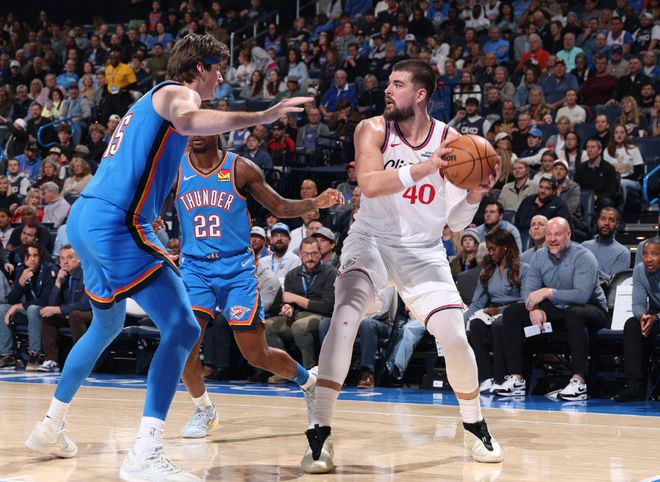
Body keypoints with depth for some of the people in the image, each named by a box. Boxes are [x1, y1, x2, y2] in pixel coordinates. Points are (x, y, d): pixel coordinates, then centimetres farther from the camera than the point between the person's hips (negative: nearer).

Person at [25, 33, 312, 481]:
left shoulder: (151, 99, 26)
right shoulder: (178, 92, -3)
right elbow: (186, 120, -29)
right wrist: (263, 116, -32)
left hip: (87, 220, 11)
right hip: (116, 223, -11)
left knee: (107, 326, 30)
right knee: (182, 327, -14)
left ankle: (51, 427, 40)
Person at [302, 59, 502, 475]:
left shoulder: (450, 140, -7)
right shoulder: (374, 130, -10)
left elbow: (455, 222, -3)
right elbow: (369, 183, -29)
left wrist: (477, 192, -21)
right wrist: (424, 169, -38)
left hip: (423, 249, 2)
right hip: (372, 240, -1)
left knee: (455, 337, -7)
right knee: (345, 320, -24)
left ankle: (475, 426, 20)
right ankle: (320, 434, -21)